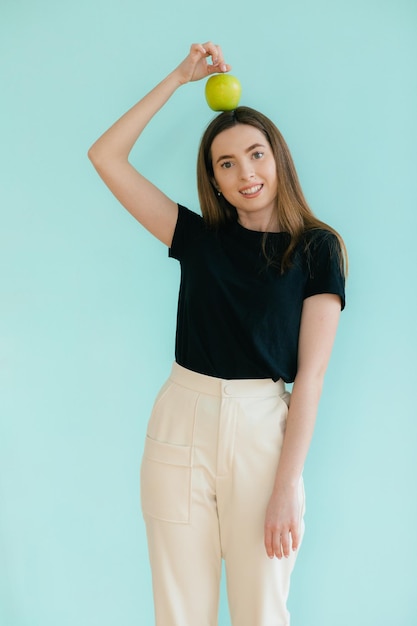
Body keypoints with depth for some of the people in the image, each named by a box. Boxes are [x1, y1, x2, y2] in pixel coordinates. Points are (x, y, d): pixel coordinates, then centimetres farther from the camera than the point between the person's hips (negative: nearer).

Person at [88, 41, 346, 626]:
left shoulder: (317, 248, 1)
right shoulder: (199, 237, 8)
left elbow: (310, 374, -5)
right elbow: (105, 156, 8)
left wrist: (288, 485, -11)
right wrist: (180, 77, 8)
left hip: (264, 431, -2)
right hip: (182, 426, 2)